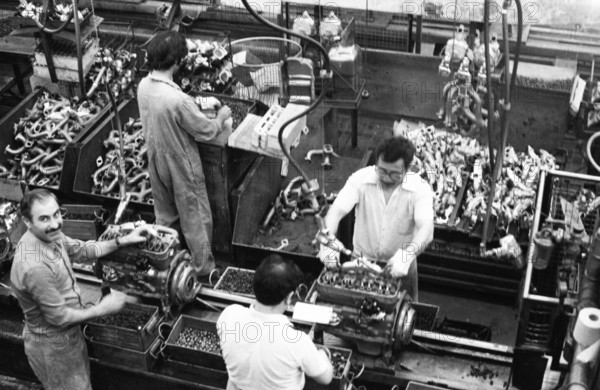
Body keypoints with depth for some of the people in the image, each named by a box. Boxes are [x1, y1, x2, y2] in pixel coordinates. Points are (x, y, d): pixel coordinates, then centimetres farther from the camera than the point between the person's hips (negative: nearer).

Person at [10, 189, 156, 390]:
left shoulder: (51, 235, -10)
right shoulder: (35, 267, -37)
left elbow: (82, 250, 7)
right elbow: (58, 317, -28)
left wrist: (123, 241, -3)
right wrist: (102, 309, -17)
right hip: (52, 346, -8)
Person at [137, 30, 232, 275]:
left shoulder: (143, 86, -11)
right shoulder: (178, 100, -35)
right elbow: (206, 132, -21)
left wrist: (193, 109, 9)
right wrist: (221, 117, -3)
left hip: (157, 161, 7)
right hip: (181, 166, -7)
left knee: (165, 215, 26)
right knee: (195, 217, 15)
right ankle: (202, 265, 33)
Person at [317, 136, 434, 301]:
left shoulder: (419, 188, -20)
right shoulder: (361, 179, -17)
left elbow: (426, 229, -32)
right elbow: (336, 210, -25)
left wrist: (407, 254, -50)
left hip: (399, 266, -1)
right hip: (361, 261, 1)